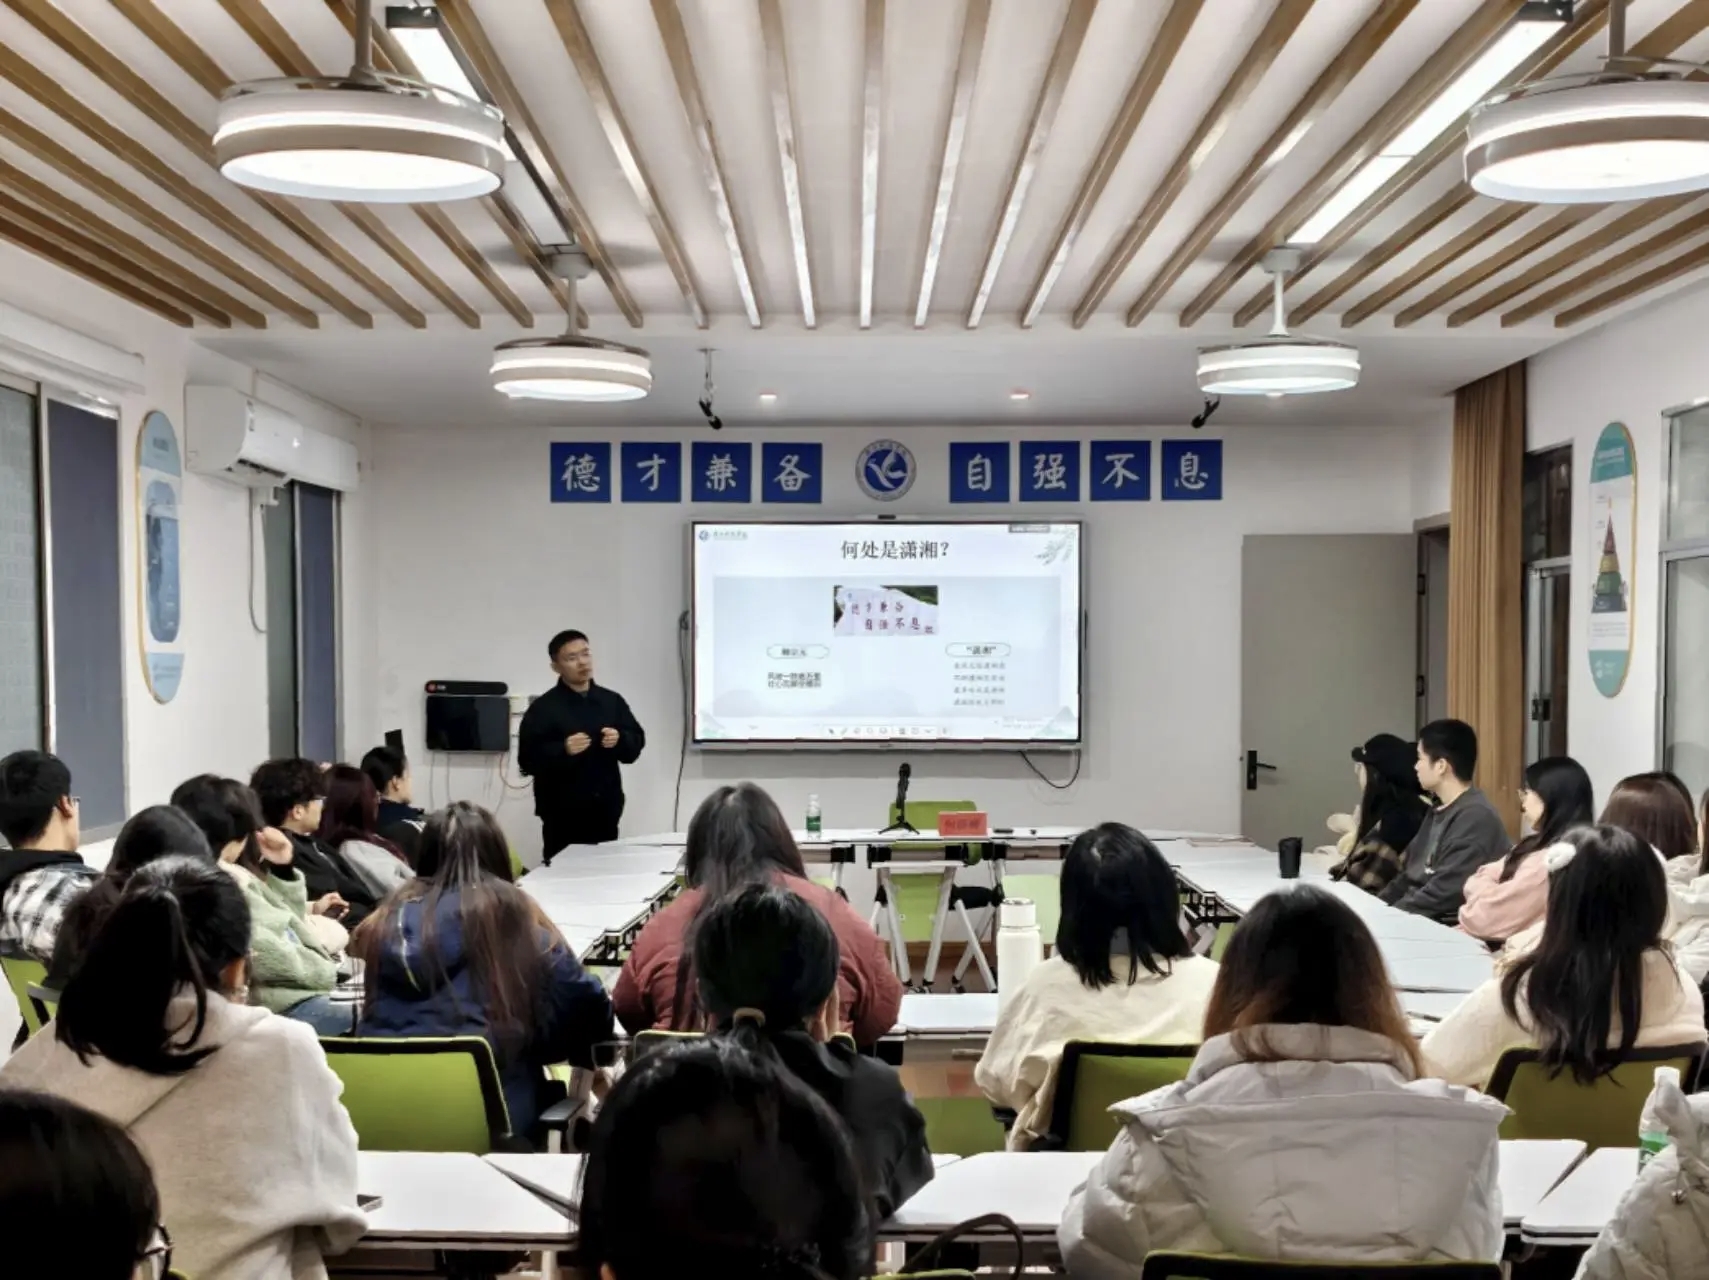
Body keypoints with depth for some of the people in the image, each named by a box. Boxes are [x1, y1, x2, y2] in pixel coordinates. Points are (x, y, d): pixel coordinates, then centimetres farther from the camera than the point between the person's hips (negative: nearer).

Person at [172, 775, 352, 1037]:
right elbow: (261, 952, -21)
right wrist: (333, 970, -13)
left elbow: (289, 922, 22)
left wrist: (284, 869, 11)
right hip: (288, 1003, -10)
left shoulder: (233, 875, 14)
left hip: (304, 987, 11)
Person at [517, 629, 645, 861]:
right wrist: (563, 750, -23)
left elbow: (637, 743, 11)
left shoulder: (612, 701, 10)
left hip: (605, 811, 4)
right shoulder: (543, 708, -4)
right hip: (563, 815, -4)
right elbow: (528, 760, -9)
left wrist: (620, 740, -10)